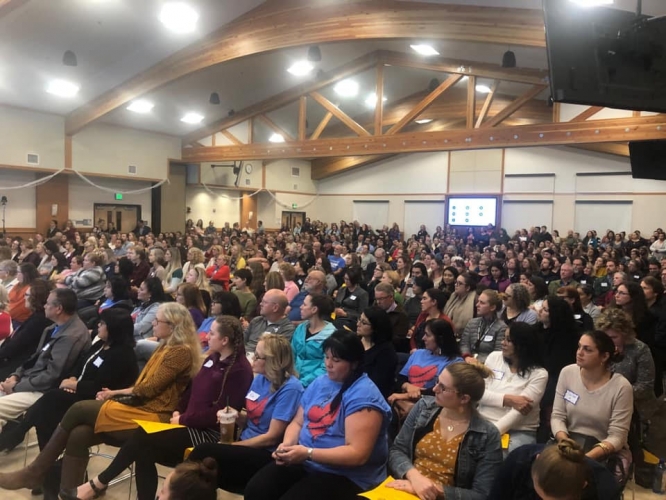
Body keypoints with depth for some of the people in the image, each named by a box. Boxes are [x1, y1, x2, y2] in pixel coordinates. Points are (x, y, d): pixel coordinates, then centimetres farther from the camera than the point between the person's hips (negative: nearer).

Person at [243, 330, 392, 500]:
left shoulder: (364, 395, -17)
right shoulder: (320, 383, 8)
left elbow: (357, 454, -23)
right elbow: (298, 422, 13)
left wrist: (308, 453, -27)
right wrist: (287, 444, -9)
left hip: (345, 476, -6)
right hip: (304, 462, 7)